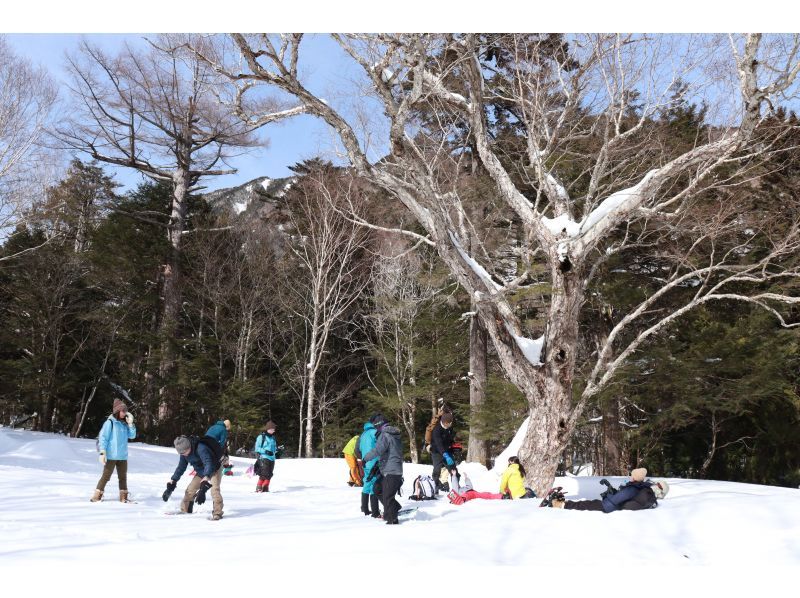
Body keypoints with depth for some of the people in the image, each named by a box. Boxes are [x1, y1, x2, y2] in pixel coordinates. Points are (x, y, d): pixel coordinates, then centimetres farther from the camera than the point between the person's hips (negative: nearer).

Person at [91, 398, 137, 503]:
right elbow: (103, 438, -11)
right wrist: (102, 452, -17)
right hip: (111, 456, -6)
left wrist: (130, 424, -2)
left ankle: (123, 497, 17)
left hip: (123, 456, 6)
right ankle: (97, 496, 8)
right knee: (106, 476, -2)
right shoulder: (110, 422, -8)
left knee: (123, 477, 10)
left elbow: (132, 436, 9)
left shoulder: (124, 424, 10)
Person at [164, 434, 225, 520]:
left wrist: (205, 479, -61)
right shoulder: (184, 453, -11)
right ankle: (184, 510, 23)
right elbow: (181, 467, 4)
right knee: (190, 490, 4)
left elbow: (208, 464, -48)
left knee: (214, 489, -27)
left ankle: (217, 513, -22)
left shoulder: (201, 448, -37)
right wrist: (172, 482, 1)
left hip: (214, 469, -7)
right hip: (201, 472, 7)